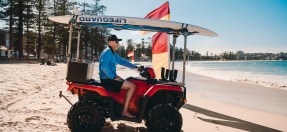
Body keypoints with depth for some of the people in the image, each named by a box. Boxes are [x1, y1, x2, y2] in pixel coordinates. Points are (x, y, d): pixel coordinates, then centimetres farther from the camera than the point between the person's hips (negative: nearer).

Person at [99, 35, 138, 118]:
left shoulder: (113, 53, 19)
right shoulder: (107, 52, -13)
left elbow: (122, 61, 26)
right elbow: (104, 67, -26)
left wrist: (135, 67, 22)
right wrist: (114, 77, -24)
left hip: (111, 78, 11)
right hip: (107, 79, -11)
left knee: (129, 83, 21)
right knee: (132, 86, -15)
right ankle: (124, 111, -14)